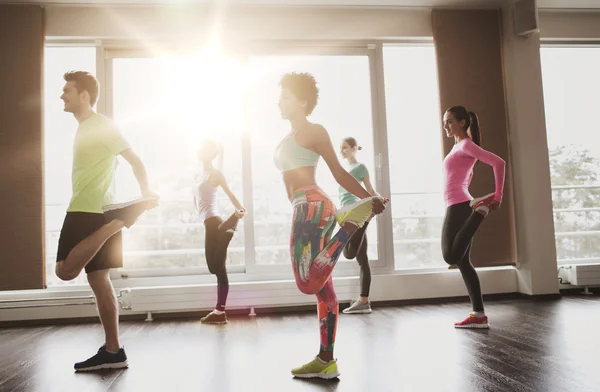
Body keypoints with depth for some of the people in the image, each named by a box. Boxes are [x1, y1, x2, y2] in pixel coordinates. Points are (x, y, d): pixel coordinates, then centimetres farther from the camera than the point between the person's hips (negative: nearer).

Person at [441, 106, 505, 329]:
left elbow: (498, 162, -19)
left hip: (459, 206, -10)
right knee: (462, 262, 6)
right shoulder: (459, 147, 21)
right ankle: (479, 315, 5)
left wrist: (498, 196, -19)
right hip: (459, 206, 10)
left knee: (451, 256, -17)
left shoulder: (466, 145, -7)